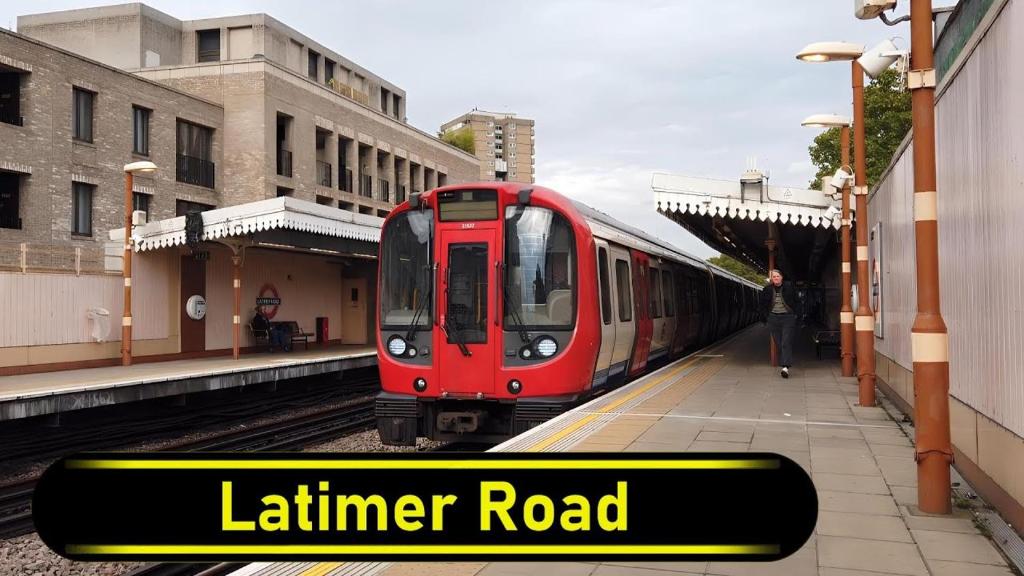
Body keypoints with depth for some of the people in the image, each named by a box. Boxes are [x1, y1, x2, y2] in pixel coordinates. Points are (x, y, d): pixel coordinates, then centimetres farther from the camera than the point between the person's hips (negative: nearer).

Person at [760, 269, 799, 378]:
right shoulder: (767, 290, 4)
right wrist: (765, 318, 7)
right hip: (773, 319, 3)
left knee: (786, 342, -11)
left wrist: (794, 314, 3)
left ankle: (785, 367, -18)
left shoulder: (789, 287, -1)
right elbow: (763, 305, 12)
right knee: (779, 343, 5)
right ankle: (784, 364, 15)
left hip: (788, 318, -3)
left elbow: (797, 301, 8)